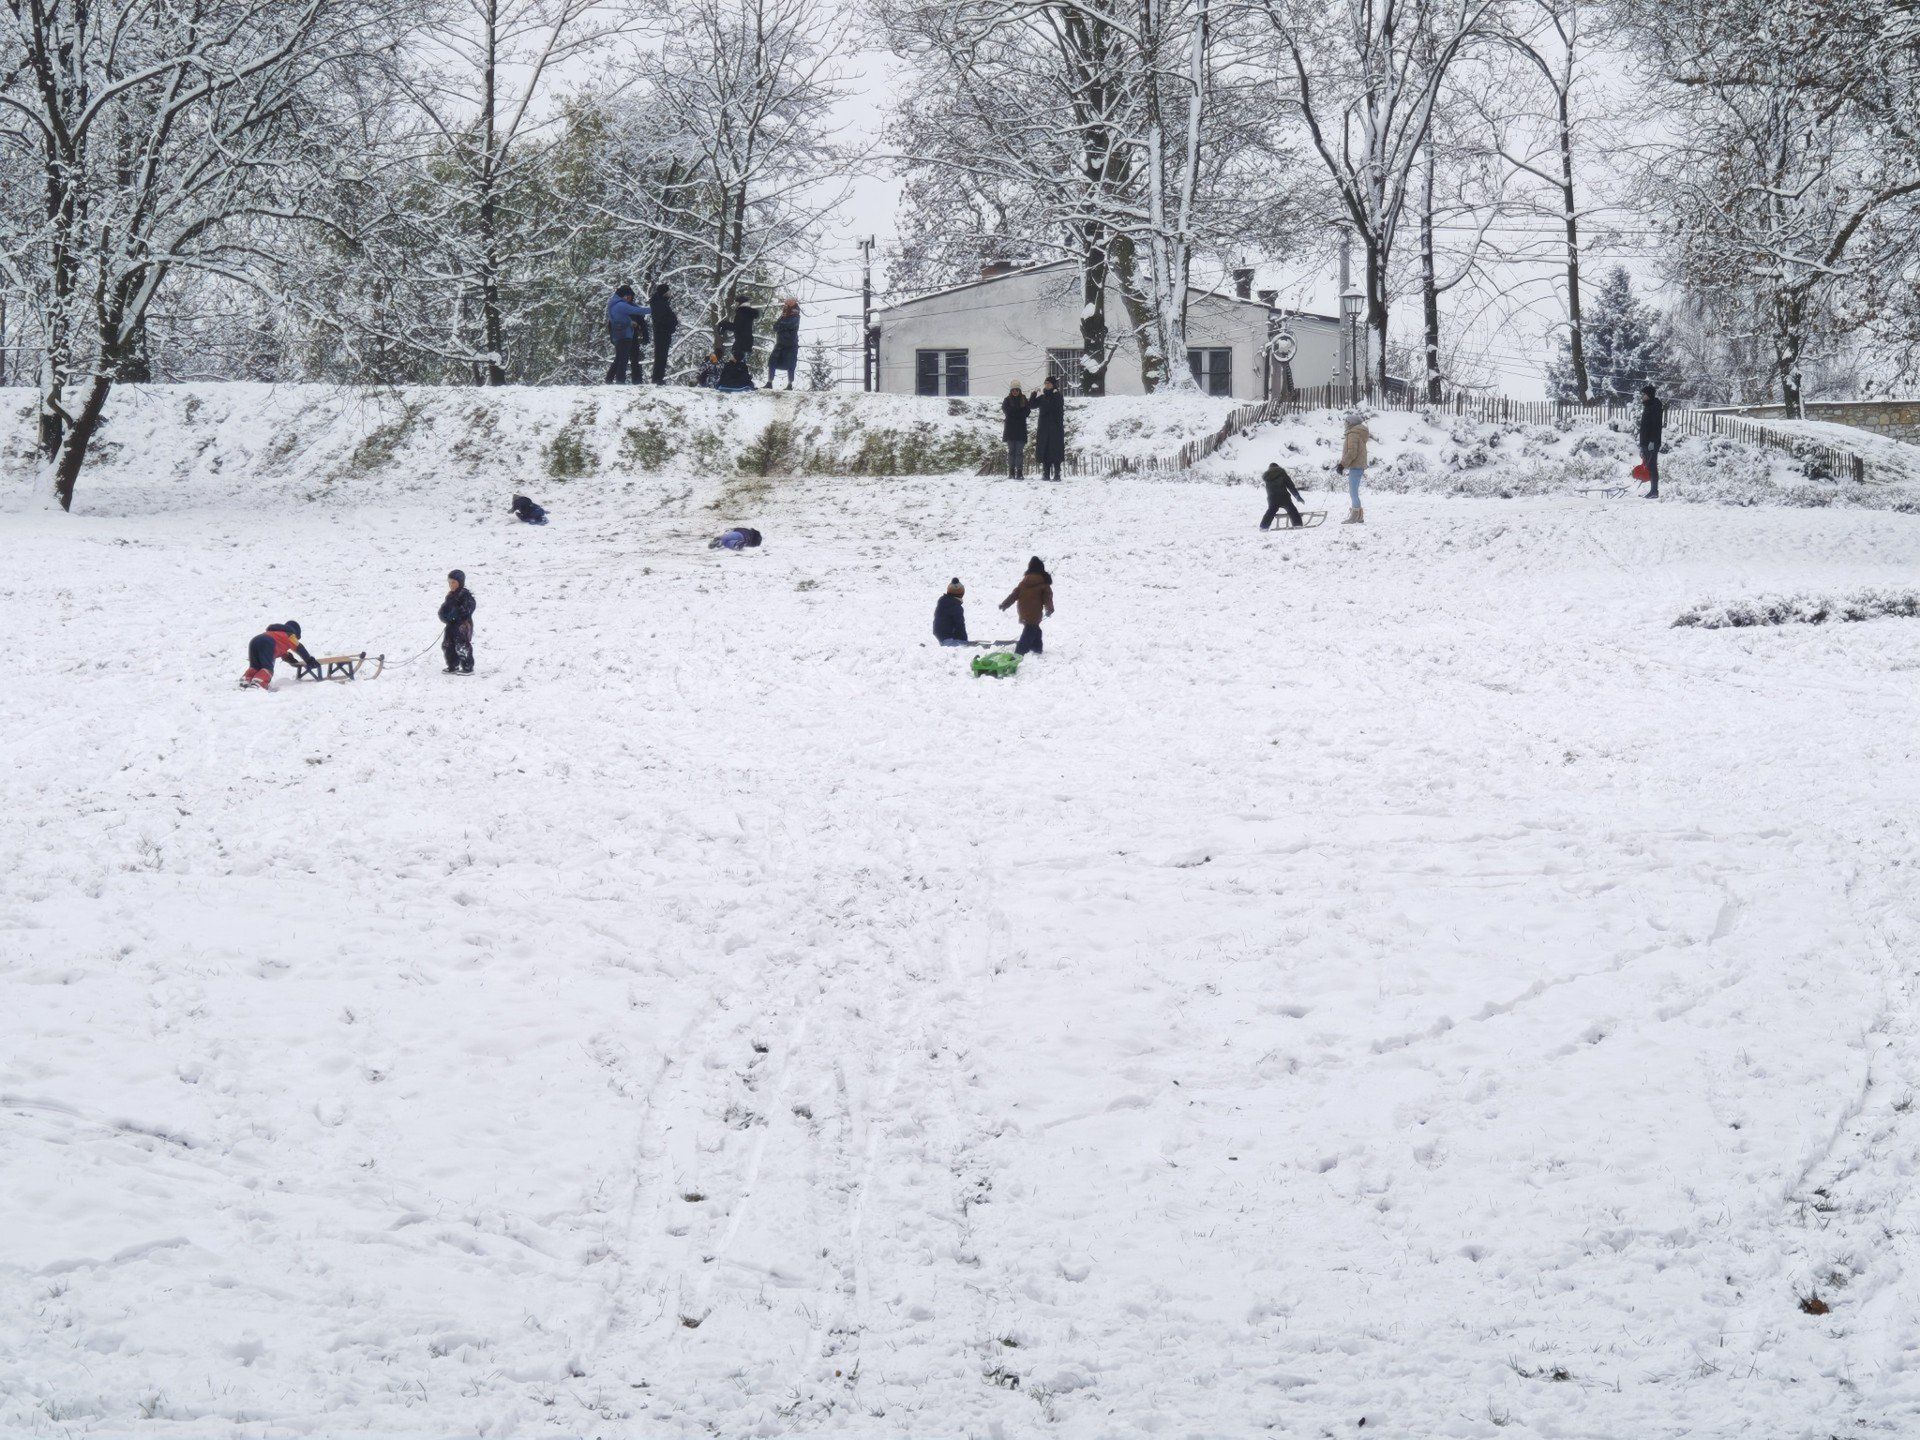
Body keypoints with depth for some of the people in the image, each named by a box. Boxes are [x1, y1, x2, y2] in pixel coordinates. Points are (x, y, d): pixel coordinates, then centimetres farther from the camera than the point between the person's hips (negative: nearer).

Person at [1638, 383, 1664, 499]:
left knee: (1652, 466, -10)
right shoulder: (1646, 406, 18)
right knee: (1648, 466, 10)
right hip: (1645, 443, 10)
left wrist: (1652, 441, -23)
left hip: (1652, 442, -10)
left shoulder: (1655, 406, -11)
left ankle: (1655, 491, -9)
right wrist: (1641, 445, 23)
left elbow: (1656, 425, -18)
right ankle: (1653, 490, 13)